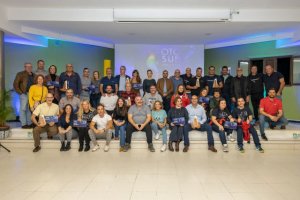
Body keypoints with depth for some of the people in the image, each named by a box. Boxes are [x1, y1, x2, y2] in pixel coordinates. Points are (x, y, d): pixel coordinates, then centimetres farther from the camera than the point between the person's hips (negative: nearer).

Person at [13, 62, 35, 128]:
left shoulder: (33, 75, 15)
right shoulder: (20, 74, 1)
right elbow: (15, 84, -3)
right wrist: (20, 92, -9)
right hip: (24, 94, -5)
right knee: (23, 109, -1)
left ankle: (30, 123, 15)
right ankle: (24, 124, 2)